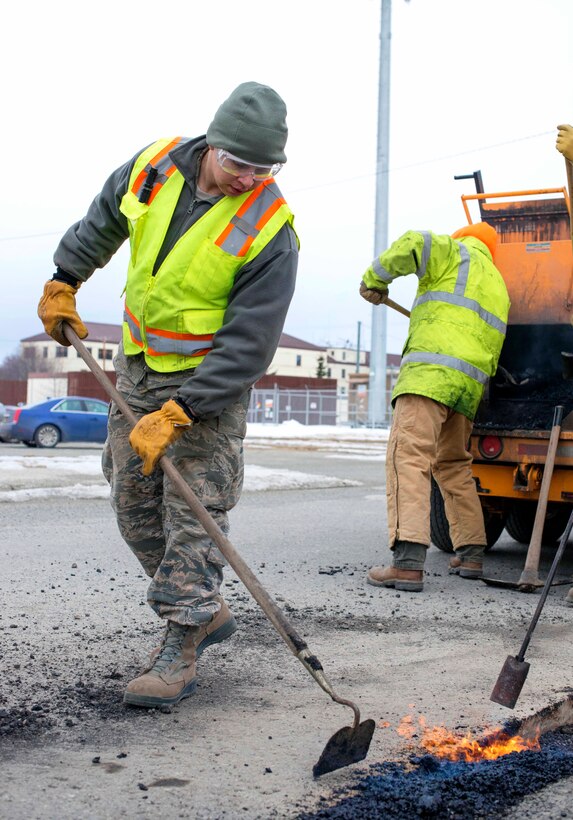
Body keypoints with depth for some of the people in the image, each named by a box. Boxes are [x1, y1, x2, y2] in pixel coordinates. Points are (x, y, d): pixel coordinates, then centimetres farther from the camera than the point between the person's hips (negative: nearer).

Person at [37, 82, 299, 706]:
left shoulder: (269, 231, -22)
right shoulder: (154, 167, -7)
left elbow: (246, 346, -24)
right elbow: (101, 224, 16)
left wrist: (175, 416, -28)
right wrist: (64, 283, 20)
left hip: (210, 381, -6)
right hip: (137, 368, 6)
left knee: (194, 513, -7)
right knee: (133, 505, 11)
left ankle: (179, 653, 3)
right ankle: (207, 610, 24)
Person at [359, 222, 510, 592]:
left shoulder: (458, 254, 10)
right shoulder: (498, 285, 31)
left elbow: (414, 243, -10)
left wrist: (375, 277, 2)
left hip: (431, 371, -8)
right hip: (471, 384, 8)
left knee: (408, 456, -17)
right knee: (453, 465, 22)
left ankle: (408, 562, -31)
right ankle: (471, 553, 23)